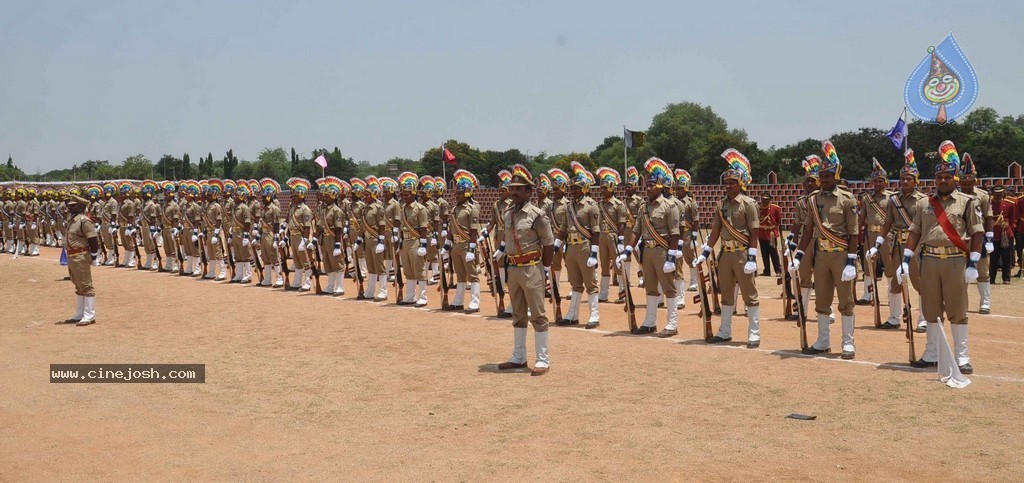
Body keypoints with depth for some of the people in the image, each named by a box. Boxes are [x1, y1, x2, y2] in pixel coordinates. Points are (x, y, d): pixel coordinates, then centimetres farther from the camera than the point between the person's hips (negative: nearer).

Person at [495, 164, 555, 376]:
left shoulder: (536, 215, -12)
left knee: (538, 315, -2)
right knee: (518, 315, 15)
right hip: (513, 269, 7)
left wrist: (545, 270, -4)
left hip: (531, 269, -7)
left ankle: (543, 360, 4)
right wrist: (511, 263, 12)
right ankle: (518, 357, 24)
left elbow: (549, 245, -8)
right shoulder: (506, 214, 7)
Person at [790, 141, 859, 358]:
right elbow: (808, 229, 10)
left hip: (841, 254, -5)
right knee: (821, 301, 10)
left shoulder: (847, 199, -6)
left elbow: (853, 233, -9)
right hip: (820, 254, 5)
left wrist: (851, 261, -14)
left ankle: (848, 344, 9)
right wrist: (799, 255, 4)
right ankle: (822, 342, 20)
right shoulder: (813, 199, 8)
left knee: (845, 301, 1)